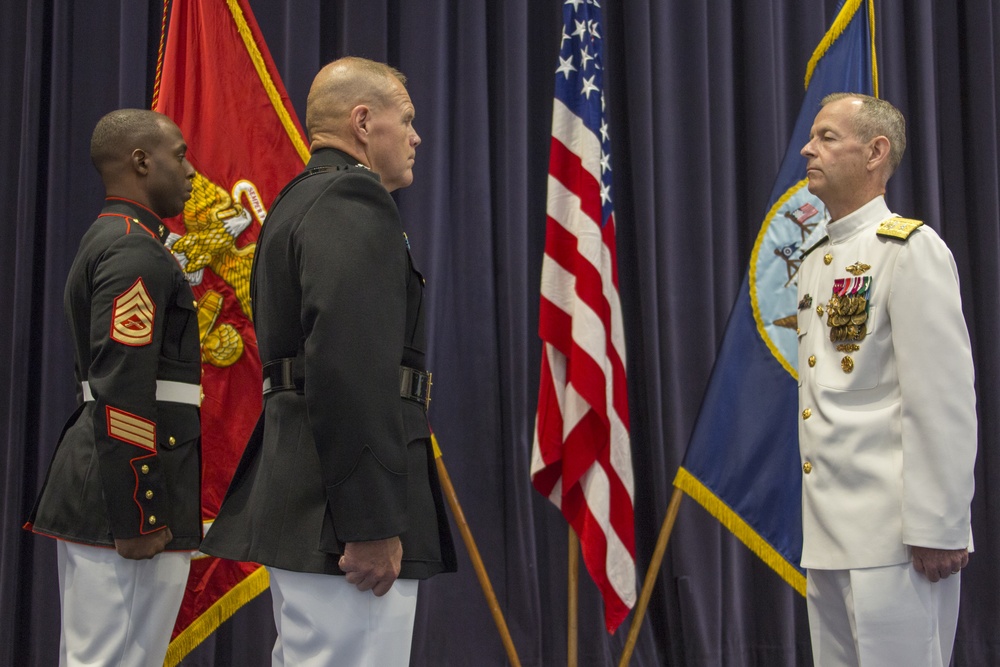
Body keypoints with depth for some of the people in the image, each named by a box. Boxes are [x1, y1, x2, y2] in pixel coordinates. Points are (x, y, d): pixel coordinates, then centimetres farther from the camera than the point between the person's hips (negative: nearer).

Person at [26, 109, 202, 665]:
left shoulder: (106, 241, 18)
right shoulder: (136, 251, -14)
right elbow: (123, 392, -21)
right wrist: (139, 517, -21)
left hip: (92, 487, 11)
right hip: (127, 493, -11)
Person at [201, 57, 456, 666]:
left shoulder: (300, 204, 22)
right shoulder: (355, 203, -11)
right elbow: (352, 368, -23)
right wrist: (372, 524, -24)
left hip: (298, 499, 11)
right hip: (341, 509, -11)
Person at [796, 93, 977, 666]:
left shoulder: (910, 249, -9)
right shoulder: (815, 259, 16)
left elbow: (944, 399, -15)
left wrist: (937, 527, -18)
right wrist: (819, 519, 16)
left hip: (893, 534, -8)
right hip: (828, 533, 8)